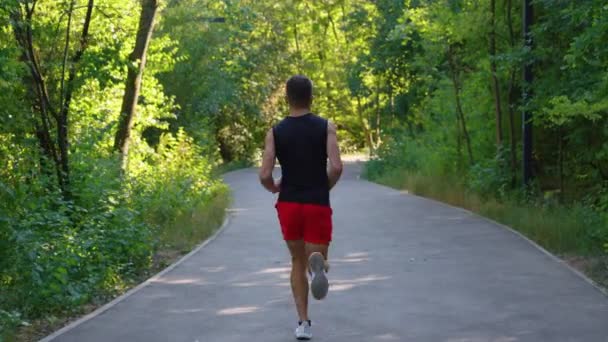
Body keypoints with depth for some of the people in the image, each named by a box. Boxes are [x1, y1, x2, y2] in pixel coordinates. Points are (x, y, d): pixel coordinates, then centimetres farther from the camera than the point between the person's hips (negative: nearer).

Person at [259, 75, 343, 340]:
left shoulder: (275, 132, 0)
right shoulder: (326, 127, -3)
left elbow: (264, 175, -7)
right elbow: (336, 167, -14)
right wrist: (325, 187, 6)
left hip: (288, 205, 2)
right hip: (318, 205, -2)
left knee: (298, 262, 19)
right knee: (315, 262, 7)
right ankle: (317, 263, -33)